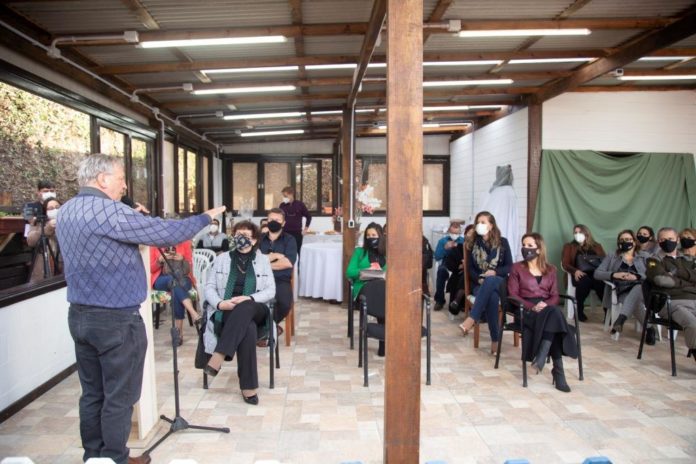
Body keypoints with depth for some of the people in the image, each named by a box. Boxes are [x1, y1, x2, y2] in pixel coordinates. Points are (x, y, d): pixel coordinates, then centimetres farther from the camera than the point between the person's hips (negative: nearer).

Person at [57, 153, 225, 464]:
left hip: (79, 316, 9)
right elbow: (167, 233, -19)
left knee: (92, 393, 18)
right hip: (116, 320, -9)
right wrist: (206, 218, -5)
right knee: (119, 397, 7)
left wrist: (135, 220, 13)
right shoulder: (108, 211, -20)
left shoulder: (66, 212, 8)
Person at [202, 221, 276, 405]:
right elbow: (209, 287, 7)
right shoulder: (222, 259, 13)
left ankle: (218, 356, -41)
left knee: (245, 308, -39)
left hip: (254, 310, 1)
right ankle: (248, 385, -32)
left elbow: (271, 291, 3)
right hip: (226, 312, -1)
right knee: (248, 328, -36)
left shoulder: (263, 260, 12)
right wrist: (219, 303, -15)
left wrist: (249, 299, -16)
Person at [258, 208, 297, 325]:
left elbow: (288, 262, -9)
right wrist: (274, 256, -5)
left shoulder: (289, 240, 7)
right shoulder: (259, 238, 15)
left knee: (284, 302, -31)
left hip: (281, 280, -1)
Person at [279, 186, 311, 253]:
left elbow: (308, 216, 11)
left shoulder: (299, 204, 1)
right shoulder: (282, 205, 4)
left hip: (297, 233, -1)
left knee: (296, 253, 2)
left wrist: (306, 228, 7)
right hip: (285, 233, 1)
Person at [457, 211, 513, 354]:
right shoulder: (472, 243, 8)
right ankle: (495, 339, -35)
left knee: (490, 281, -41)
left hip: (499, 282, -1)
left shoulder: (502, 242, 6)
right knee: (492, 297, -38)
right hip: (480, 284, 1)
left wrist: (495, 272, -16)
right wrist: (479, 279, -15)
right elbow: (470, 268, 6)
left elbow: (509, 266, 3)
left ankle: (471, 320, -50)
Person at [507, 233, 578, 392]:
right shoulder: (517, 268, 7)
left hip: (547, 309, 3)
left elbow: (555, 296, 10)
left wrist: (546, 304, -14)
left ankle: (541, 357, -41)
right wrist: (532, 307, -17)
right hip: (526, 310, -3)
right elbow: (513, 295, -1)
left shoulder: (550, 269, 16)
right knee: (554, 315, -33)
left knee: (554, 312, -35)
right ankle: (558, 370, -35)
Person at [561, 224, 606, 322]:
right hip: (581, 274, -1)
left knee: (603, 283, -36)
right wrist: (575, 271, -13)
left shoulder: (597, 246, 29)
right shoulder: (569, 247, 23)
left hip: (598, 273, 1)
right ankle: (579, 312, -23)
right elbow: (565, 264, 9)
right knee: (584, 281, -39)